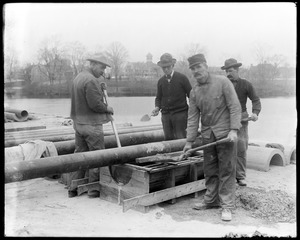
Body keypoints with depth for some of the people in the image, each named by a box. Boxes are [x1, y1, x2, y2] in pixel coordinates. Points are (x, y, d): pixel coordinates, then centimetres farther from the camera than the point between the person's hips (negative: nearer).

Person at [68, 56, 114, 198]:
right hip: (91, 124, -9)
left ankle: (73, 188, 18)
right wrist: (108, 108, -4)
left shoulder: (78, 78, 14)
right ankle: (94, 189, 10)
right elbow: (95, 104, -21)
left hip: (78, 122, 9)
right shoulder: (92, 80, -16)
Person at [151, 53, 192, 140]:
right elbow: (158, 97, 18)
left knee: (181, 139, -6)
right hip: (165, 114, 4)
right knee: (168, 139, 4)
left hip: (180, 113, -4)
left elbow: (190, 94, 2)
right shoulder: (161, 81, 12)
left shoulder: (182, 78, 1)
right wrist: (157, 107, -3)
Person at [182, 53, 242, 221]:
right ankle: (211, 200, 25)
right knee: (210, 170, 11)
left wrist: (233, 130, -17)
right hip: (207, 135, 5)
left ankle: (227, 206, 5)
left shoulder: (222, 82, -5)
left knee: (227, 170, -2)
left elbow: (235, 107, -9)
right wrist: (190, 141, 3)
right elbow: (193, 117, 7)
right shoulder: (194, 92, 8)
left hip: (225, 133, -5)